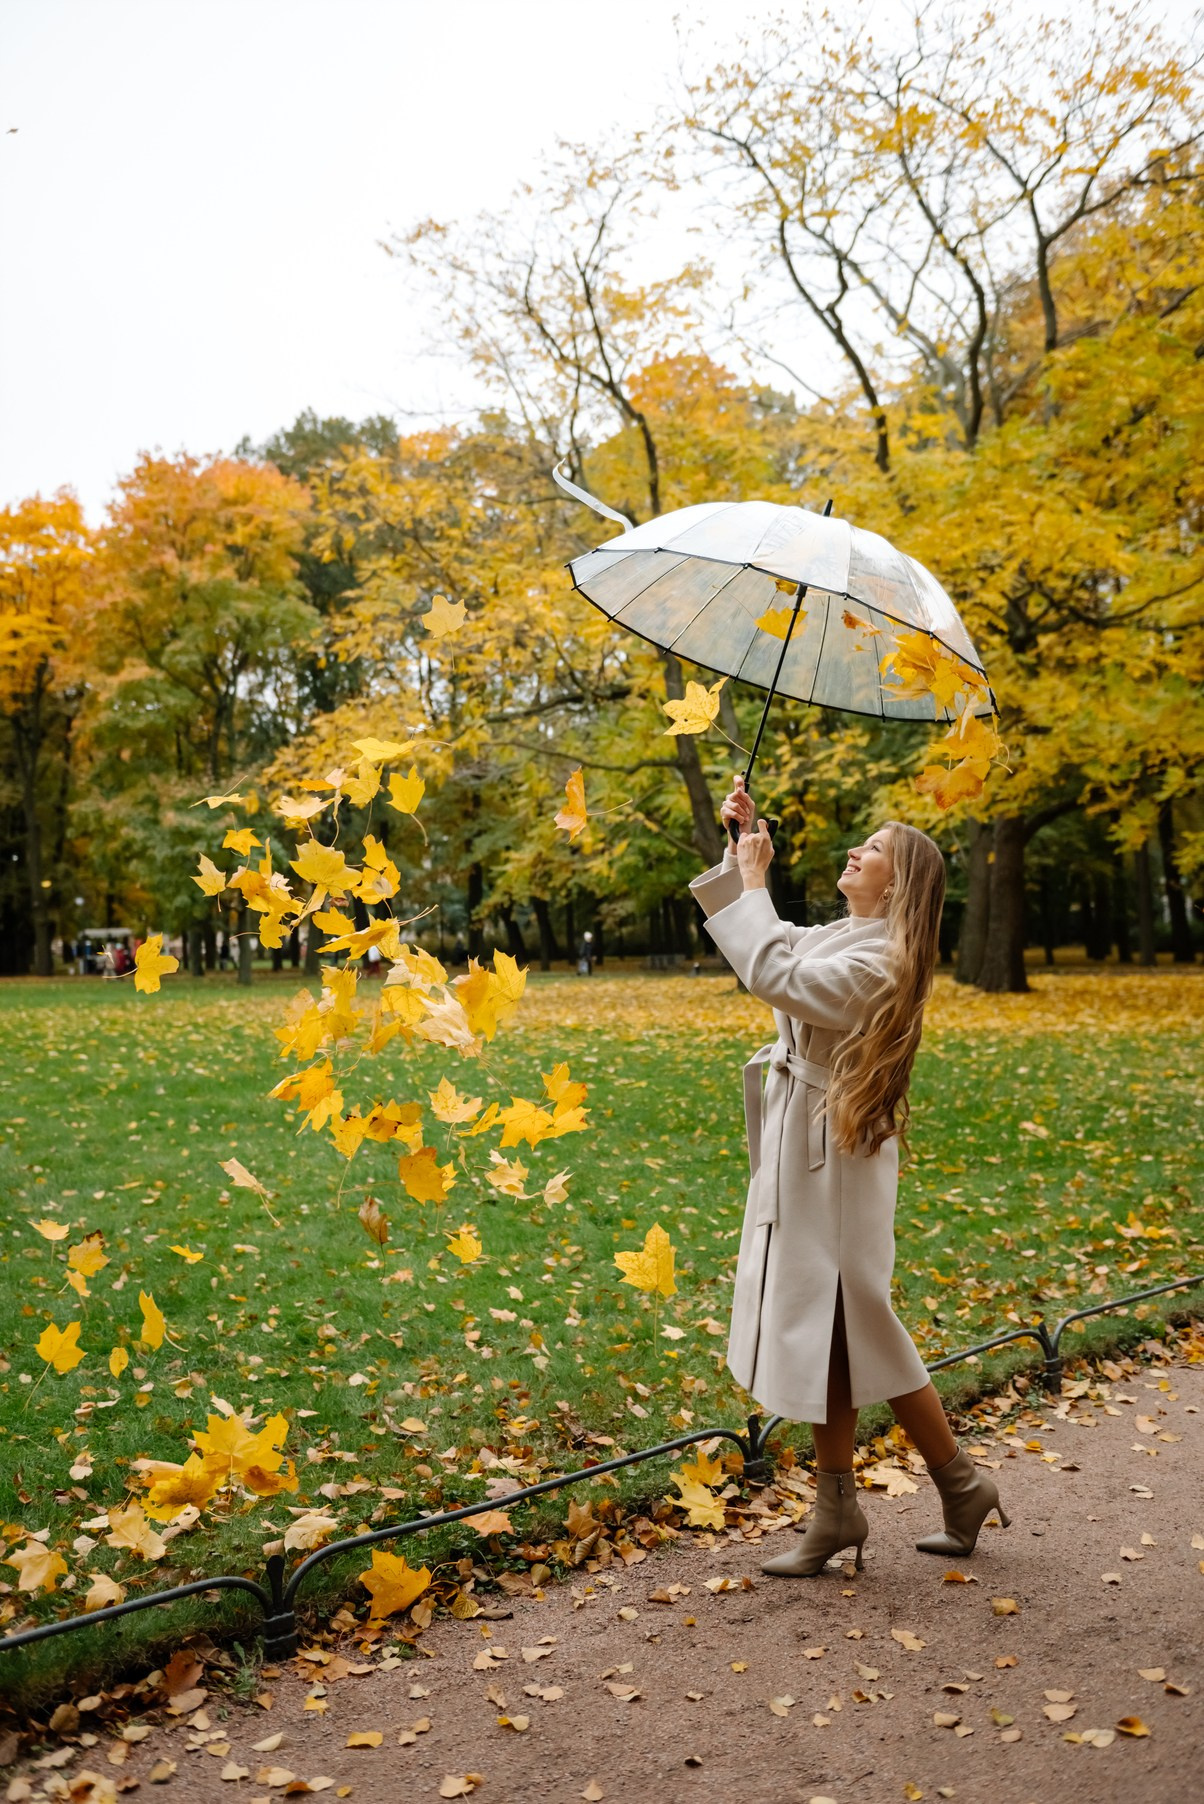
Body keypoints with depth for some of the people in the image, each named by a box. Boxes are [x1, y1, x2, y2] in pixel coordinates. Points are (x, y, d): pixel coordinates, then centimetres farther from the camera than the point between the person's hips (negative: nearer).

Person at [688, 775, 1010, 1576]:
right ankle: (836, 1510, 24)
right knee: (820, 1330, 13)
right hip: (801, 1150, 9)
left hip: (836, 1157, -9)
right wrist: (742, 846, 12)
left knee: (853, 1329, 1)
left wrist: (755, 880, -18)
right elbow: (765, 943, 22)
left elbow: (773, 973, -30)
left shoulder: (878, 962, -19)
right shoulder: (837, 937, 11)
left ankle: (962, 1484, 20)